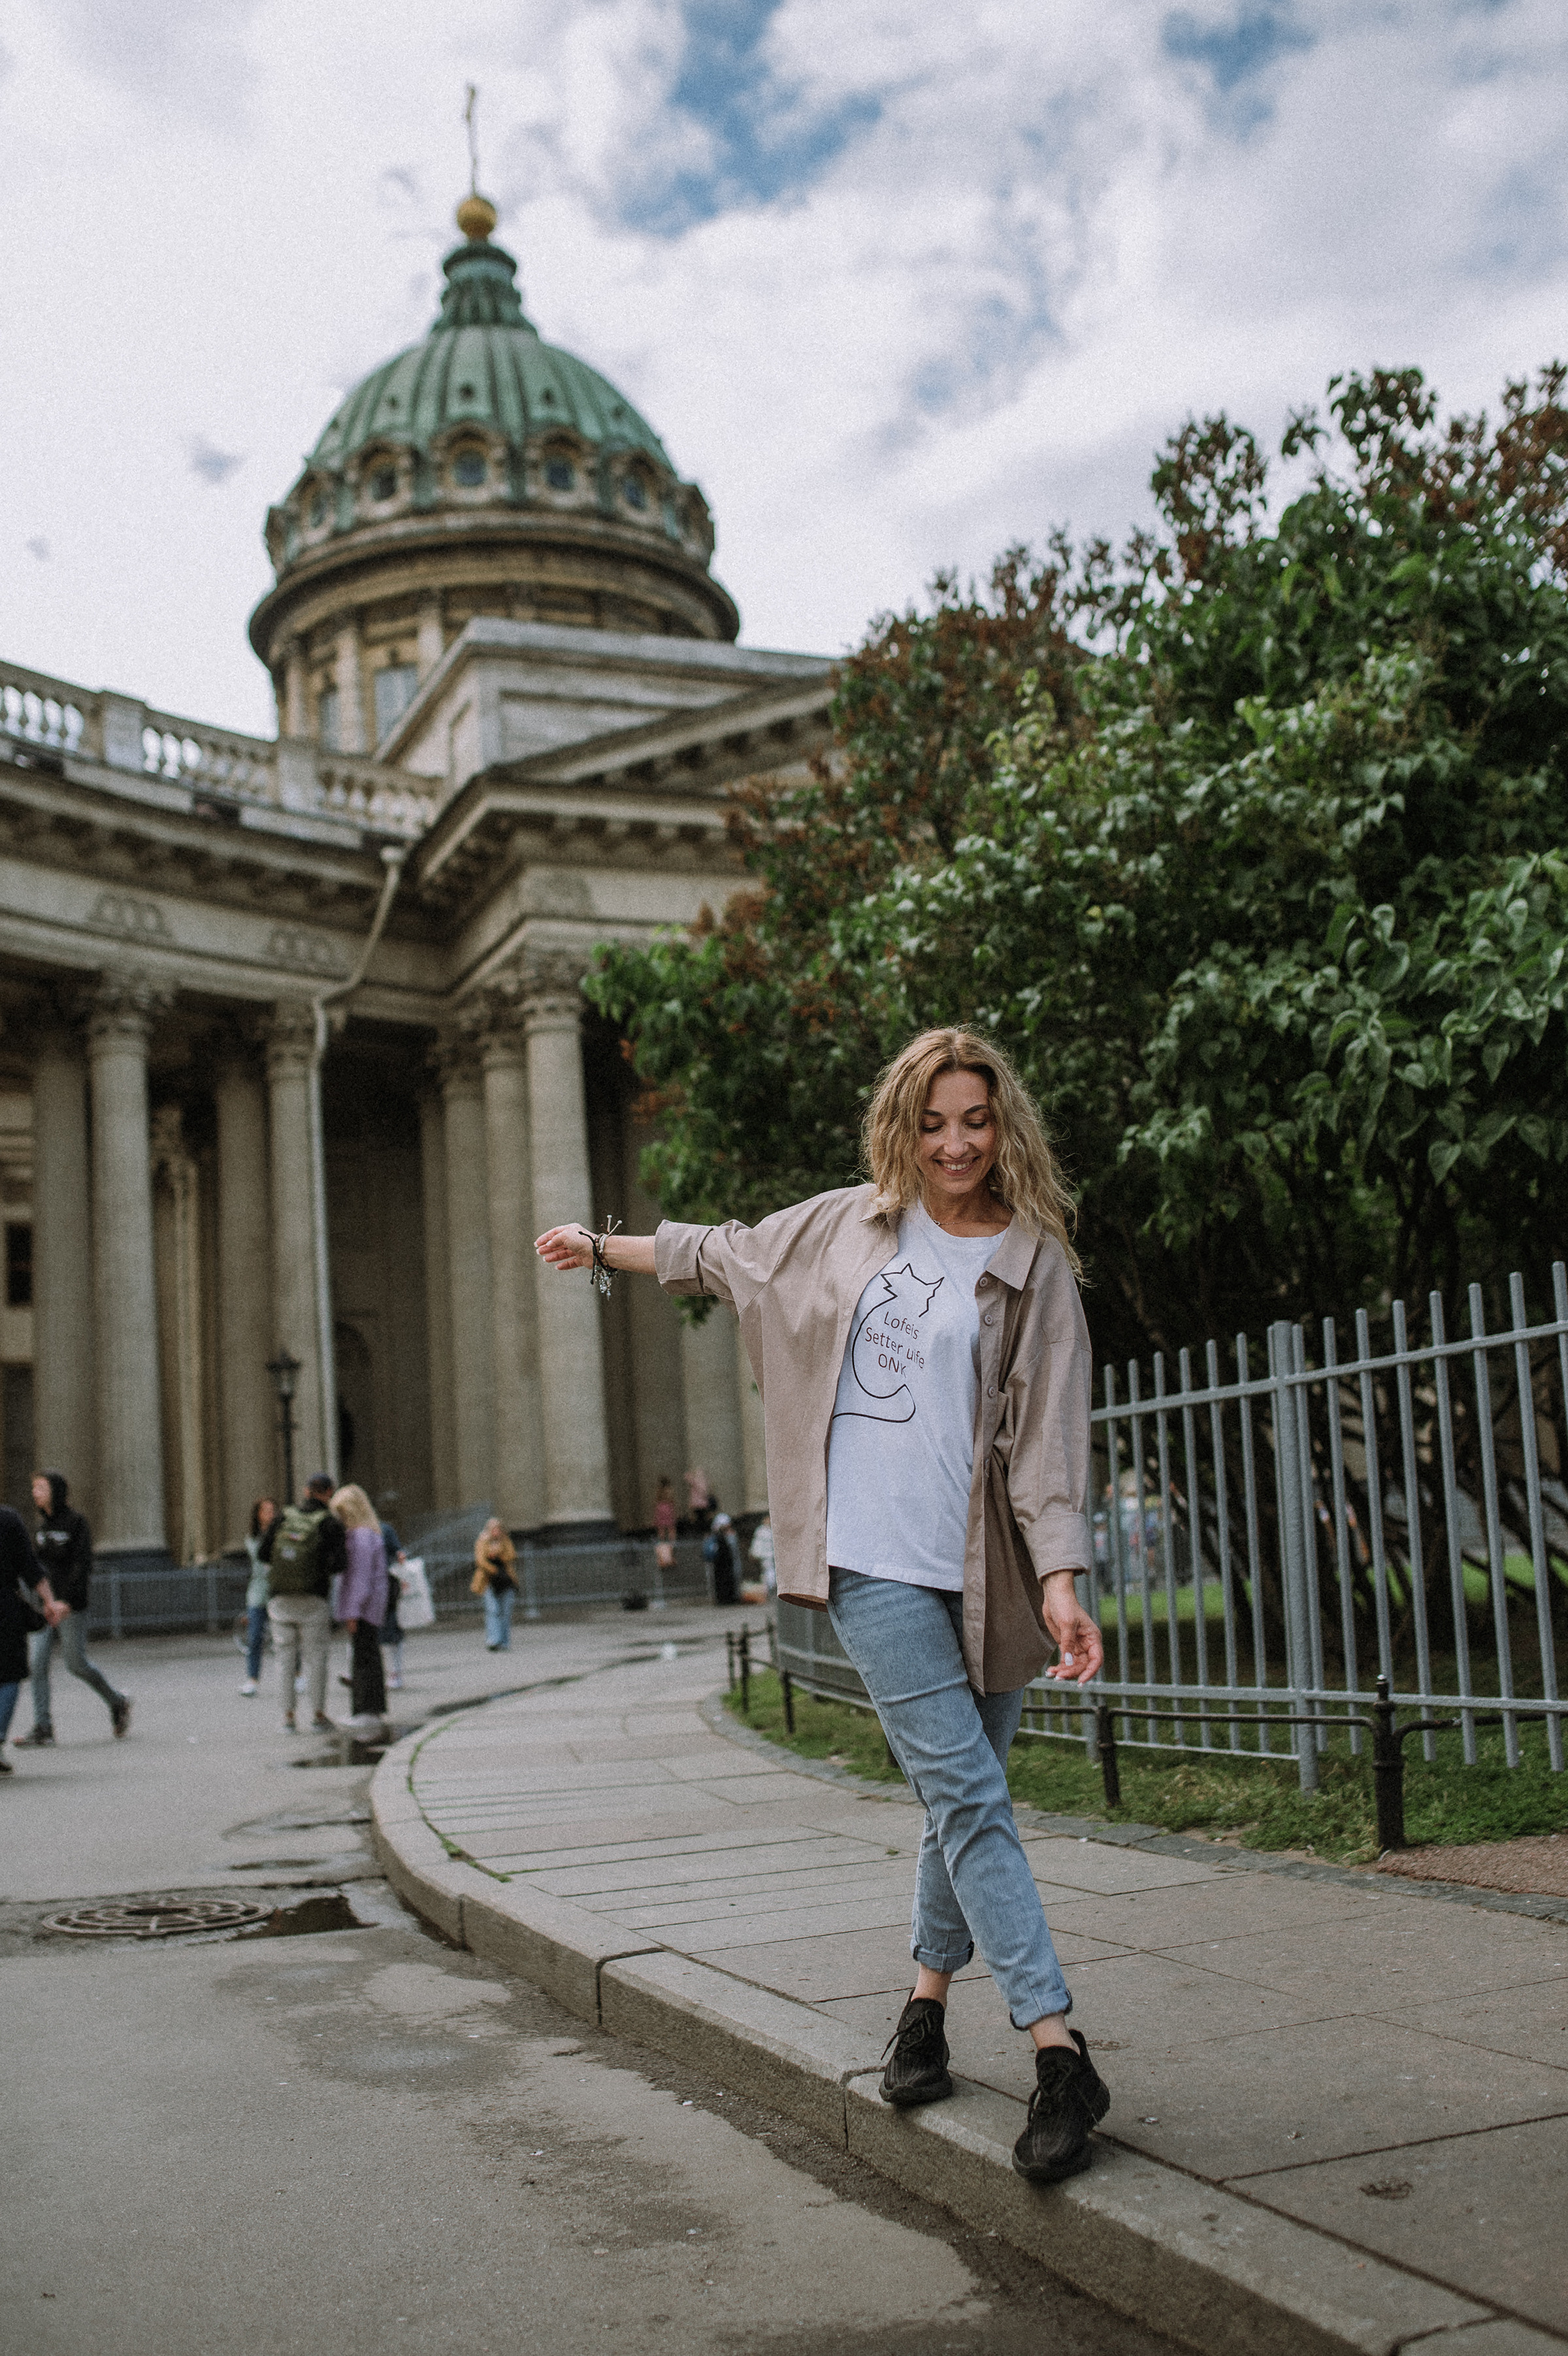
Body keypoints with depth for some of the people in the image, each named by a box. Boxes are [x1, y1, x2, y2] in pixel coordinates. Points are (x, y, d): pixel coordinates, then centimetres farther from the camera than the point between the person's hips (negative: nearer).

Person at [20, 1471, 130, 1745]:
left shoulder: (76, 1522, -9)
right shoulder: (42, 1526, 11)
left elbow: (83, 1565, -16)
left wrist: (66, 1601, -23)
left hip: (71, 1606, -6)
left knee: (77, 1664, -1)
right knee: (37, 1663, -5)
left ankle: (117, 1703, 21)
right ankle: (42, 1727, -3)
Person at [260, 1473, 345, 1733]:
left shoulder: (284, 1517, 2)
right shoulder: (330, 1524, -8)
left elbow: (263, 1553, 1)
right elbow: (336, 1563, -17)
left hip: (280, 1598, 3)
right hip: (313, 1600, -2)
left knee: (286, 1656, 7)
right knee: (316, 1656, 7)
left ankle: (288, 1714, 6)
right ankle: (318, 1713, 8)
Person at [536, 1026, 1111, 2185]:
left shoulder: (1034, 1268, 1)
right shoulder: (852, 1224, 10)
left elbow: (1053, 1433, -6)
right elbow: (730, 1256, 26)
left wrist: (1061, 1586, -17)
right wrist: (604, 1246, 35)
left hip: (985, 1571, 0)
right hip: (876, 1560, 0)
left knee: (964, 1799, 8)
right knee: (968, 1795, -8)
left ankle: (928, 1999, 30)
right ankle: (1060, 2055, -7)